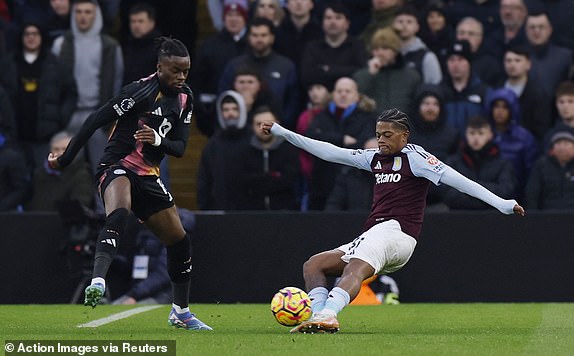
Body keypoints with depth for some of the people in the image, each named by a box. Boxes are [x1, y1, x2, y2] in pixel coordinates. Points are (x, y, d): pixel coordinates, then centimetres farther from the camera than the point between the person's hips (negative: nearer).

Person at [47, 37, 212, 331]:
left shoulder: (184, 98, 8)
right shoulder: (141, 91, -15)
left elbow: (180, 147, 6)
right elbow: (96, 120, -14)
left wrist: (158, 140, -17)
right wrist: (65, 159, -14)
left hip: (148, 176, 8)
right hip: (117, 166, -8)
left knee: (180, 242, 11)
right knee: (118, 214, -39)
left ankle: (181, 312, 27)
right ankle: (97, 282, -55)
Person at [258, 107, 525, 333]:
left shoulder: (413, 157, -1)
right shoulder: (376, 158, 22)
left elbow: (454, 178, -9)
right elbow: (330, 152, 25)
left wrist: (500, 203, -18)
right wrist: (282, 132, 25)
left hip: (394, 231, -9)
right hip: (375, 237, 9)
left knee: (355, 269, -35)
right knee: (313, 266, 2)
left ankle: (327, 314, -60)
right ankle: (320, 316, -24)